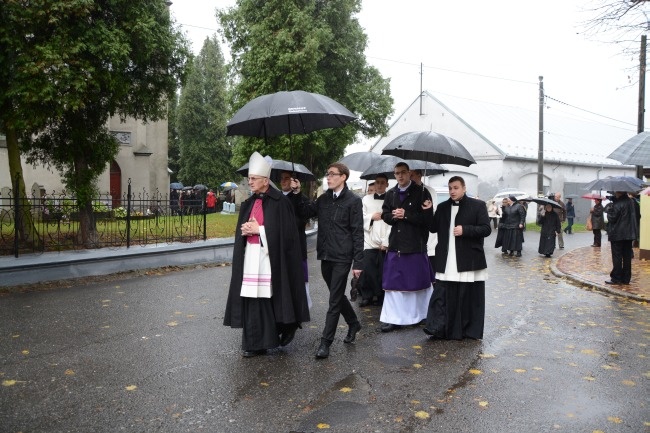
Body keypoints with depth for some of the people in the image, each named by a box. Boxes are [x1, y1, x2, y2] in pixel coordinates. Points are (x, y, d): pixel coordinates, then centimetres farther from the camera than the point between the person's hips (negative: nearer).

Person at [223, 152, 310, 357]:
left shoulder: (279, 202, -7)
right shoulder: (249, 203, 14)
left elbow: (284, 232, -12)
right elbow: (241, 229, 17)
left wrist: (258, 229, -13)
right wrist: (245, 230, -6)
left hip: (271, 257, -6)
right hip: (250, 256, 6)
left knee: (271, 297, -2)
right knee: (252, 298, 5)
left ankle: (277, 334, 18)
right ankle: (255, 343, 13)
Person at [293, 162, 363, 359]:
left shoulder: (353, 200, -7)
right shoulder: (323, 198, 9)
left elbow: (357, 233, -9)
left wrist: (358, 262, -11)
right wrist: (297, 193, -3)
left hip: (342, 257, -6)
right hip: (325, 256, 6)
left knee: (334, 300, -2)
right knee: (337, 295, 19)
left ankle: (325, 342, 5)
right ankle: (353, 323, 40)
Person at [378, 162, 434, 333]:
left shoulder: (421, 192, -6)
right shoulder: (391, 193, 11)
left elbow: (427, 217, -12)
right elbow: (385, 214, 12)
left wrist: (405, 215, -16)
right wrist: (393, 216, -9)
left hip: (416, 244, -4)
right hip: (396, 243, 5)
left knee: (418, 280, 6)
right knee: (393, 282, 3)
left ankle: (423, 314, 24)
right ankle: (394, 318, 10)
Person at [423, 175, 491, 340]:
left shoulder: (478, 205, 0)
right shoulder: (442, 207, 12)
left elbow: (486, 229, -6)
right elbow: (433, 228, 13)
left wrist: (465, 230, -18)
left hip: (469, 260, -2)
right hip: (446, 261, 3)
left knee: (469, 297, 5)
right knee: (443, 295, 0)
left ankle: (471, 331, 18)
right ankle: (438, 328, 3)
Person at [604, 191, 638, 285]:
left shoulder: (618, 204, -18)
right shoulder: (630, 201, 8)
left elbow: (612, 218, -15)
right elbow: (633, 217, 17)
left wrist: (609, 209, -2)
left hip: (617, 234, -7)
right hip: (629, 234, 7)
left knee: (617, 257, -1)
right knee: (627, 257, 10)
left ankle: (616, 278, 3)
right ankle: (626, 278, 15)